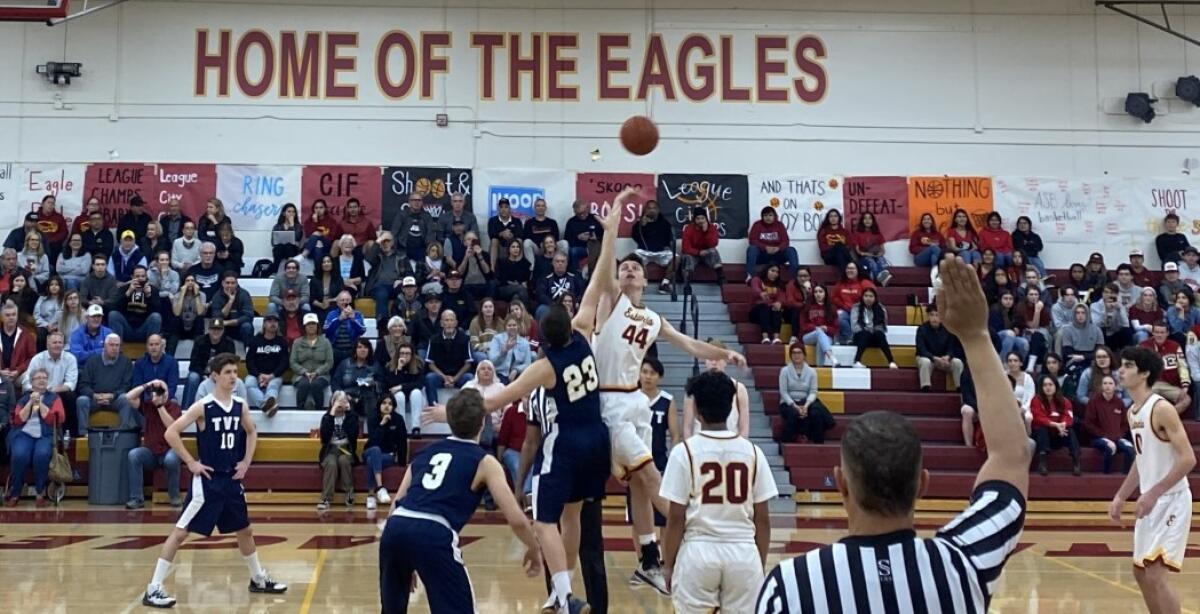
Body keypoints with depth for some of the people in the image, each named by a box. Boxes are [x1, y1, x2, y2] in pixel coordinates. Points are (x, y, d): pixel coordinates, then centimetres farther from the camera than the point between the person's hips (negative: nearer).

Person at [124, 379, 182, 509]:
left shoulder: (174, 407, -5)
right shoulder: (147, 405, 3)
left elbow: (171, 427, -21)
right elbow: (129, 397, -10)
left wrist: (160, 405, -21)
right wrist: (147, 385, -16)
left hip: (168, 451, -3)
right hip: (149, 452, 3)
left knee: (171, 459, -36)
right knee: (133, 454, -28)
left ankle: (174, 496, -13)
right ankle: (137, 498, -23)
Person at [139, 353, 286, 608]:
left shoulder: (240, 405, 3)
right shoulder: (203, 407, -14)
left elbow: (251, 432, 20)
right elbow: (171, 433, -16)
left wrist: (246, 461, 9)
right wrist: (191, 463, -16)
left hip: (231, 479, 6)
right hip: (207, 480, -6)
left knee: (245, 530, 18)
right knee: (180, 532, -7)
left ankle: (259, 579, 33)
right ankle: (154, 588, 0)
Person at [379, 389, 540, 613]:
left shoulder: (425, 453, 26)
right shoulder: (484, 462, 12)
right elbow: (516, 520, 5)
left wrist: (406, 563, 36)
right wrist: (533, 549, 25)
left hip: (395, 527, 6)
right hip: (433, 534, -6)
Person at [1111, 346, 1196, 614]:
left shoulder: (1161, 409, -18)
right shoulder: (1132, 411, 10)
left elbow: (1188, 459, -22)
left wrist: (1153, 493, -24)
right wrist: (1120, 497, 15)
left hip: (1171, 501, -9)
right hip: (1151, 501, 9)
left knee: (1155, 576, -13)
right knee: (1141, 573, 16)